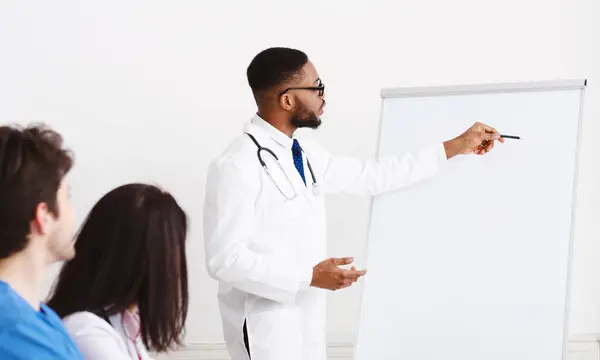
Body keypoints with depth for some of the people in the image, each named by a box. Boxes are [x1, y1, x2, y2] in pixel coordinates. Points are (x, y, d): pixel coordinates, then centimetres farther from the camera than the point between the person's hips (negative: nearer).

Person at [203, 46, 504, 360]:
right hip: (267, 327, -8)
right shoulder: (237, 167, -19)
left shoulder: (303, 153, 8)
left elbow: (371, 177, 16)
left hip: (305, 319, 8)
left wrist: (456, 147, 18)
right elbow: (225, 259, -22)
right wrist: (309, 276, -23)